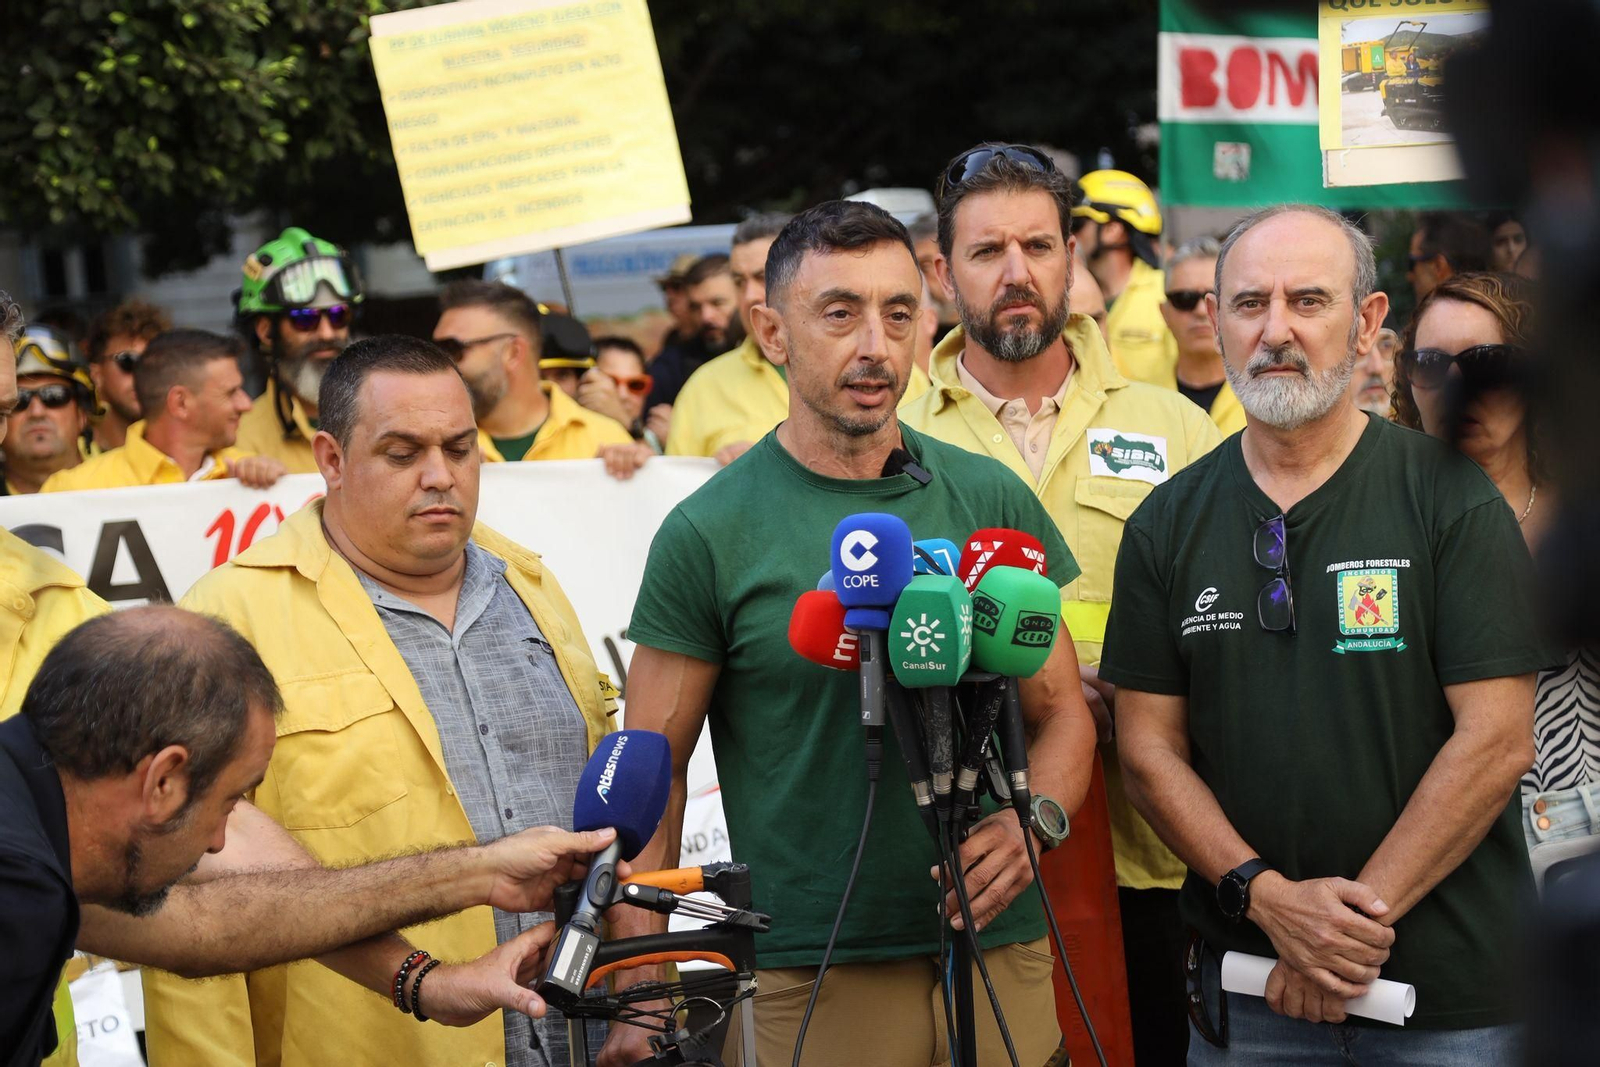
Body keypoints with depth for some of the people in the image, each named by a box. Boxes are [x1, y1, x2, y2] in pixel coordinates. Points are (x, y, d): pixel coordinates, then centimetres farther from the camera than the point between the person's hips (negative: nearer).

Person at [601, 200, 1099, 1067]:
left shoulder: (991, 500, 5)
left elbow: (1062, 712, 9)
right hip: (812, 978, -3)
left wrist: (1031, 824, -12)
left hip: (1002, 952, 3)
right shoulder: (709, 533, -4)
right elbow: (654, 774, -3)